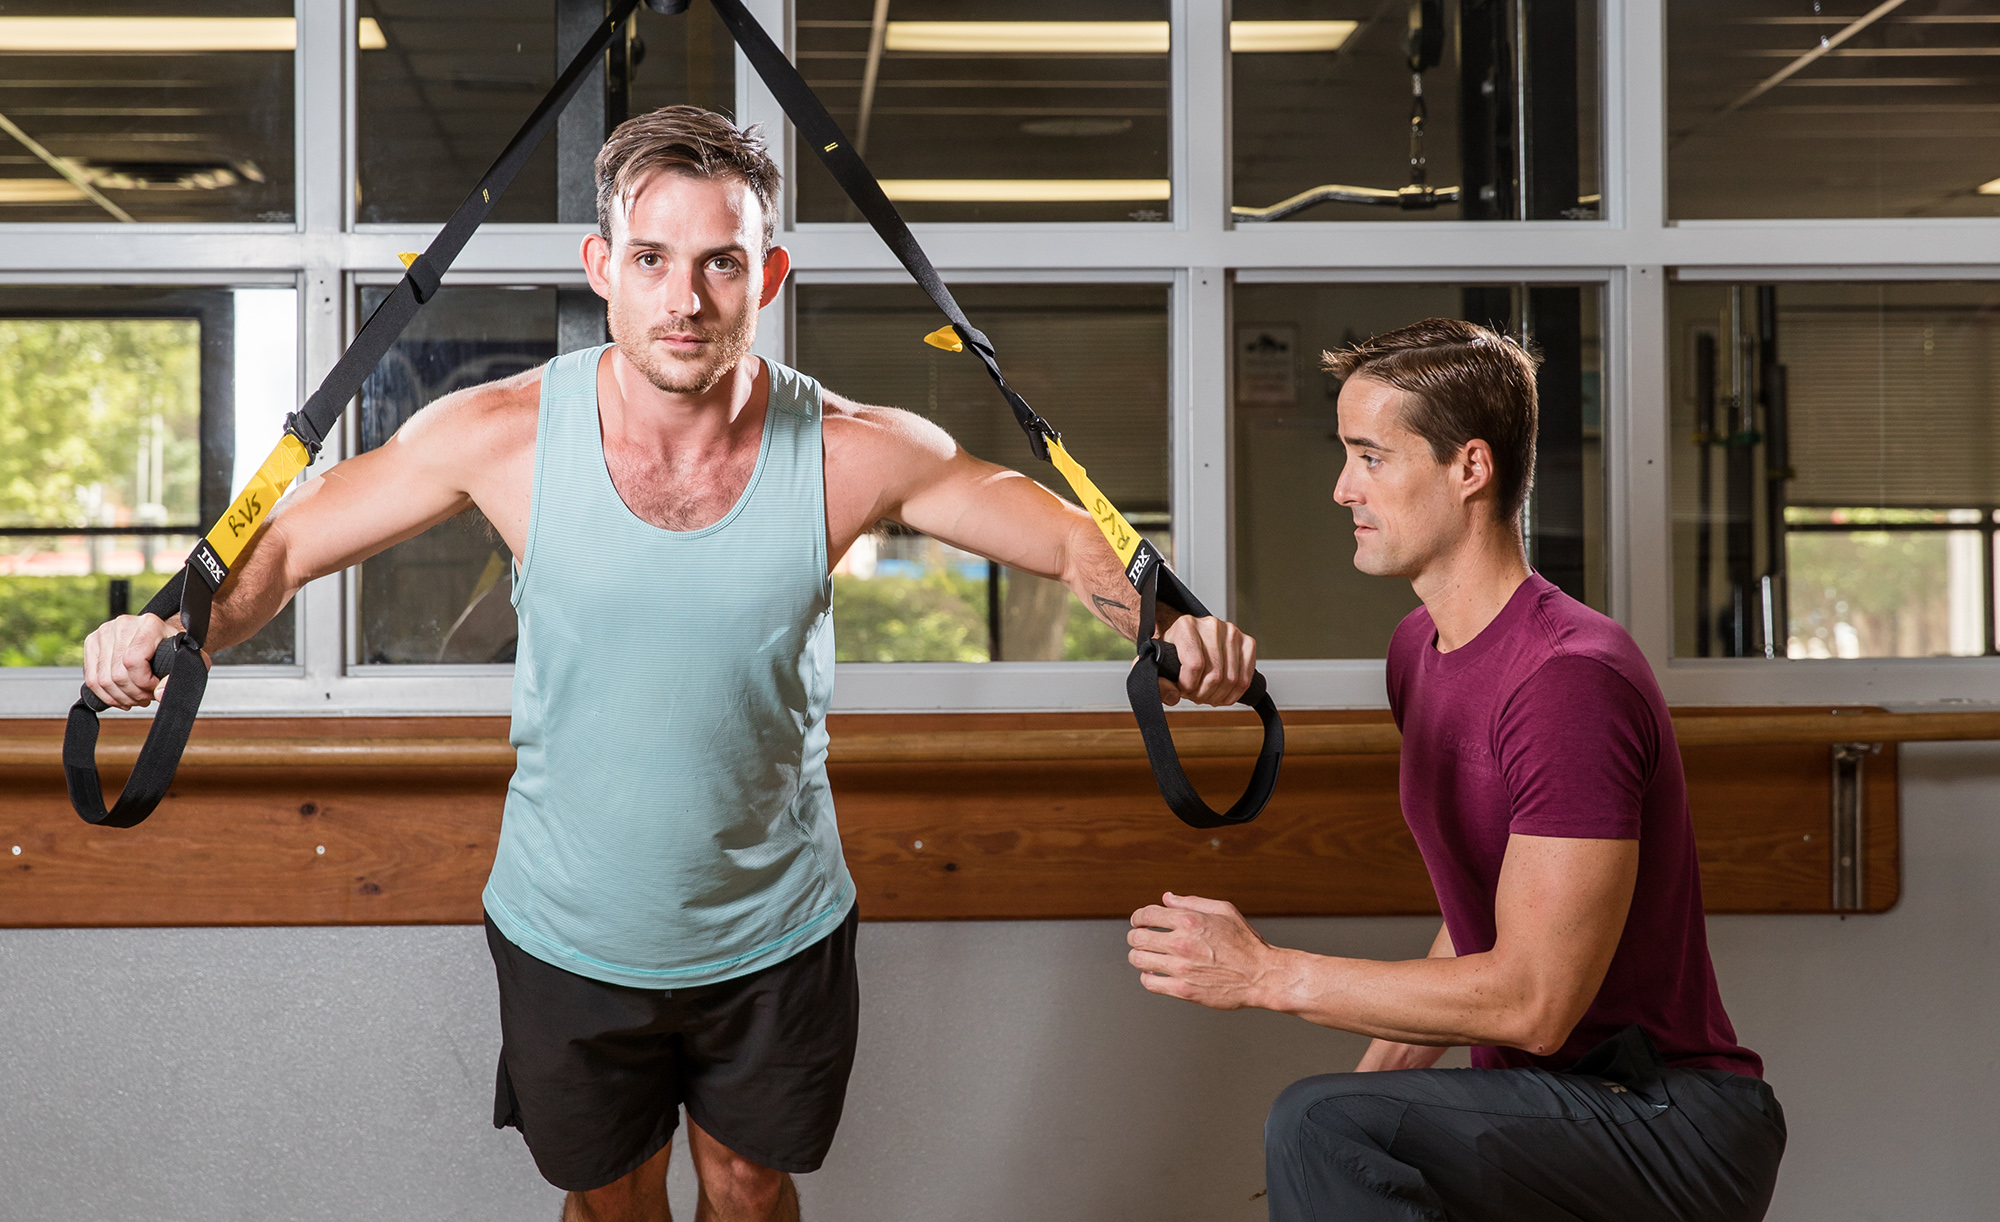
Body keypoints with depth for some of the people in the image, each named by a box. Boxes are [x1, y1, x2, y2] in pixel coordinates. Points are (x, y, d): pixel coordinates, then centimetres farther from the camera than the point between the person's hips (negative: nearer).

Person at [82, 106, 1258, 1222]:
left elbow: (1070, 538, -8)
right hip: (571, 935, 0)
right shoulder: (502, 434, -19)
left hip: (778, 936, 0)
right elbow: (287, 538, -8)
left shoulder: (854, 452, -18)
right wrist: (182, 630, -28)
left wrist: (1167, 627, -29)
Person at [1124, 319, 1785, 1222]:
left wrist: (1269, 973, -19)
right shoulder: (1419, 649, 10)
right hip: (1545, 1106, 9)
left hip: (1675, 1124, -9)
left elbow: (1535, 1000, -23)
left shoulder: (1570, 679, -21)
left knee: (1319, 1126, -28)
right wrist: (1378, 1080, 7)